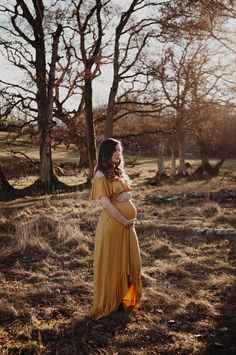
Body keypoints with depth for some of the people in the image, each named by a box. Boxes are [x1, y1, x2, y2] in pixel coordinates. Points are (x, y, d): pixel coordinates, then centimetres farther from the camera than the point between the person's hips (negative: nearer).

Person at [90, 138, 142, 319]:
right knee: (111, 264, 4)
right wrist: (125, 221, -16)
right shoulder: (101, 176, -13)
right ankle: (109, 303, 19)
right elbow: (106, 204, -19)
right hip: (112, 224, -8)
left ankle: (125, 298, 29)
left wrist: (128, 195, -9)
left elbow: (129, 192, 15)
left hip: (127, 224, 8)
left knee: (130, 262, 13)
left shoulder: (119, 172, 13)